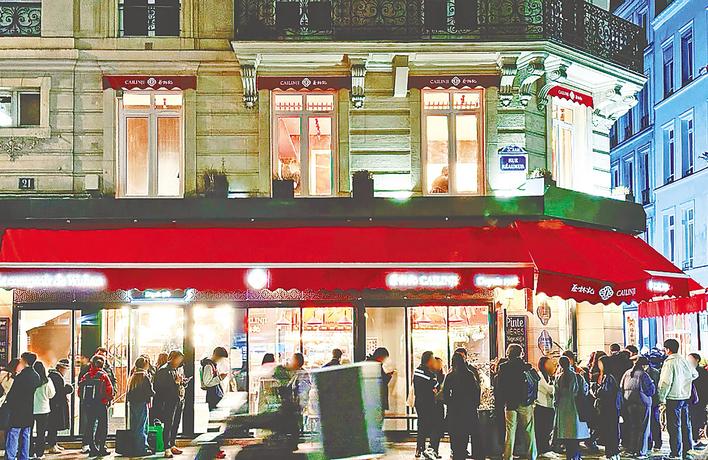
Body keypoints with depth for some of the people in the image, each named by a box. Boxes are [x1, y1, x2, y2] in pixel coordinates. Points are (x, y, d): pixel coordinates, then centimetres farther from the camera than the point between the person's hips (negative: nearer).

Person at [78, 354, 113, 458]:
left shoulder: (86, 376, 2)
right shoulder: (103, 376, -10)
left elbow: (80, 391, 4)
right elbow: (109, 391, -11)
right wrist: (109, 400, 7)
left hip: (88, 405, 4)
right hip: (101, 405, -4)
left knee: (90, 426, 10)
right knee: (103, 426, 6)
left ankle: (92, 448, 9)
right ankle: (102, 448, 3)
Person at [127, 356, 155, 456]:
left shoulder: (132, 377, 10)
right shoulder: (145, 376, -10)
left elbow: (128, 392, 12)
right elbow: (150, 391, -12)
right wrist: (153, 393, 6)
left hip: (132, 404, 7)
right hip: (142, 403, -7)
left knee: (134, 426, 12)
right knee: (142, 426, -3)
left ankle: (134, 449, 17)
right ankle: (141, 449, -2)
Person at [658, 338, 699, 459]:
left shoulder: (669, 362, -15)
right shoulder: (684, 361, 7)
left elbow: (666, 382, -20)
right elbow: (695, 374, 22)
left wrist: (662, 397, -13)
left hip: (673, 398, -7)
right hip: (685, 397, 7)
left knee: (674, 426, -2)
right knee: (685, 424, 16)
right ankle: (688, 449, 22)